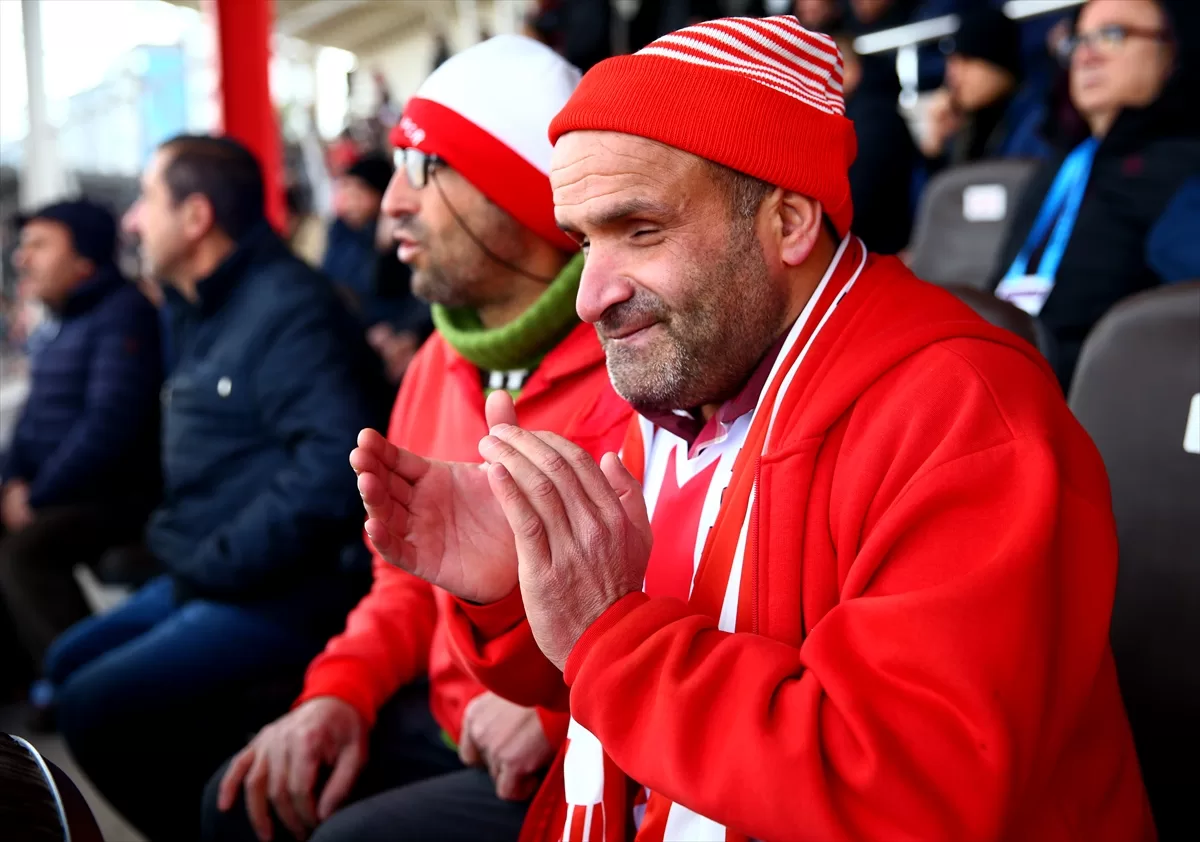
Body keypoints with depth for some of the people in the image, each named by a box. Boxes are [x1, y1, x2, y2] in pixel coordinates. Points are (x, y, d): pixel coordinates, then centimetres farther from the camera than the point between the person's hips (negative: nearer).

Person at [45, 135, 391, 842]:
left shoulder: (287, 306, -16)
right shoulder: (205, 312, 15)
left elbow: (334, 464, -28)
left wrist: (218, 565, -20)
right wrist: (186, 553, 9)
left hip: (291, 594, -11)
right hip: (215, 580, 11)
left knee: (95, 707, -19)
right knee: (68, 666, 18)